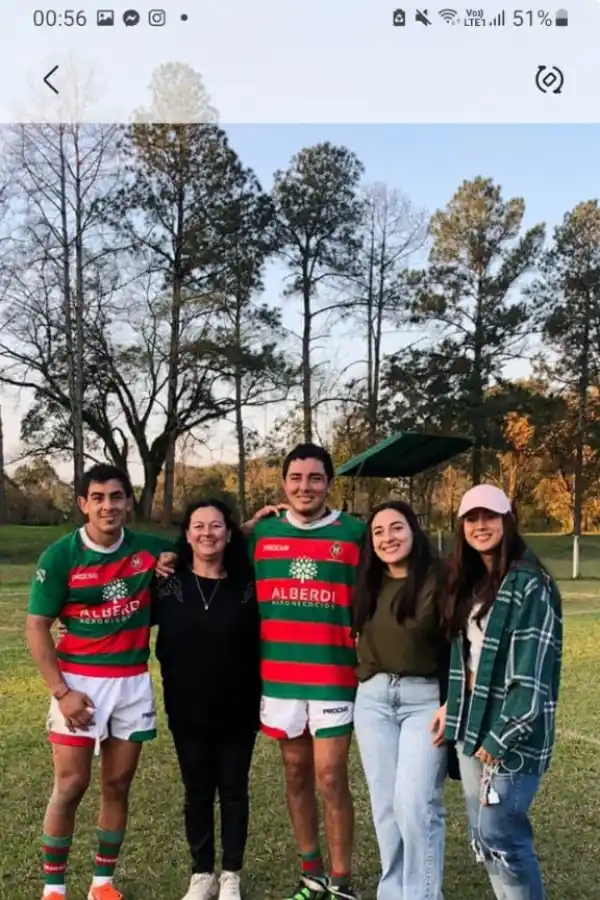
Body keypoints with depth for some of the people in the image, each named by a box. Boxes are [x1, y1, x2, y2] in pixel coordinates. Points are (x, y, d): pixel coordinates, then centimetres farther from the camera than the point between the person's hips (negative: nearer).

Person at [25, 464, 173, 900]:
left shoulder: (150, 549, -2)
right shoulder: (60, 555, -10)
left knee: (118, 786, 11)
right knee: (71, 786, 1)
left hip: (133, 682, 3)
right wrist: (60, 691, -13)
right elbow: (37, 626, -8)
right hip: (79, 682, -3)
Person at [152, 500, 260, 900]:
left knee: (234, 791, 10)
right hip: (188, 711, 1)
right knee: (197, 792, 13)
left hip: (238, 710, 0)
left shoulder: (247, 585, -5)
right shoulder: (168, 584, -3)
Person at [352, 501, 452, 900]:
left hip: (425, 697, -5)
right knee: (385, 805, 9)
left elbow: (457, 647, -12)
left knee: (415, 803, -11)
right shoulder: (369, 585, 8)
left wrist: (449, 705, -16)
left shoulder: (437, 579, -9)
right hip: (373, 698, 5)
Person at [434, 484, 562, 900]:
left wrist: (501, 737, -18)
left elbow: (532, 675, -19)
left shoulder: (529, 585, -15)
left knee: (500, 835, -4)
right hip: (472, 726, 8)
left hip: (510, 735, -8)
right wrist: (452, 707, 7)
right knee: (483, 835, 14)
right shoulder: (471, 583, 10)